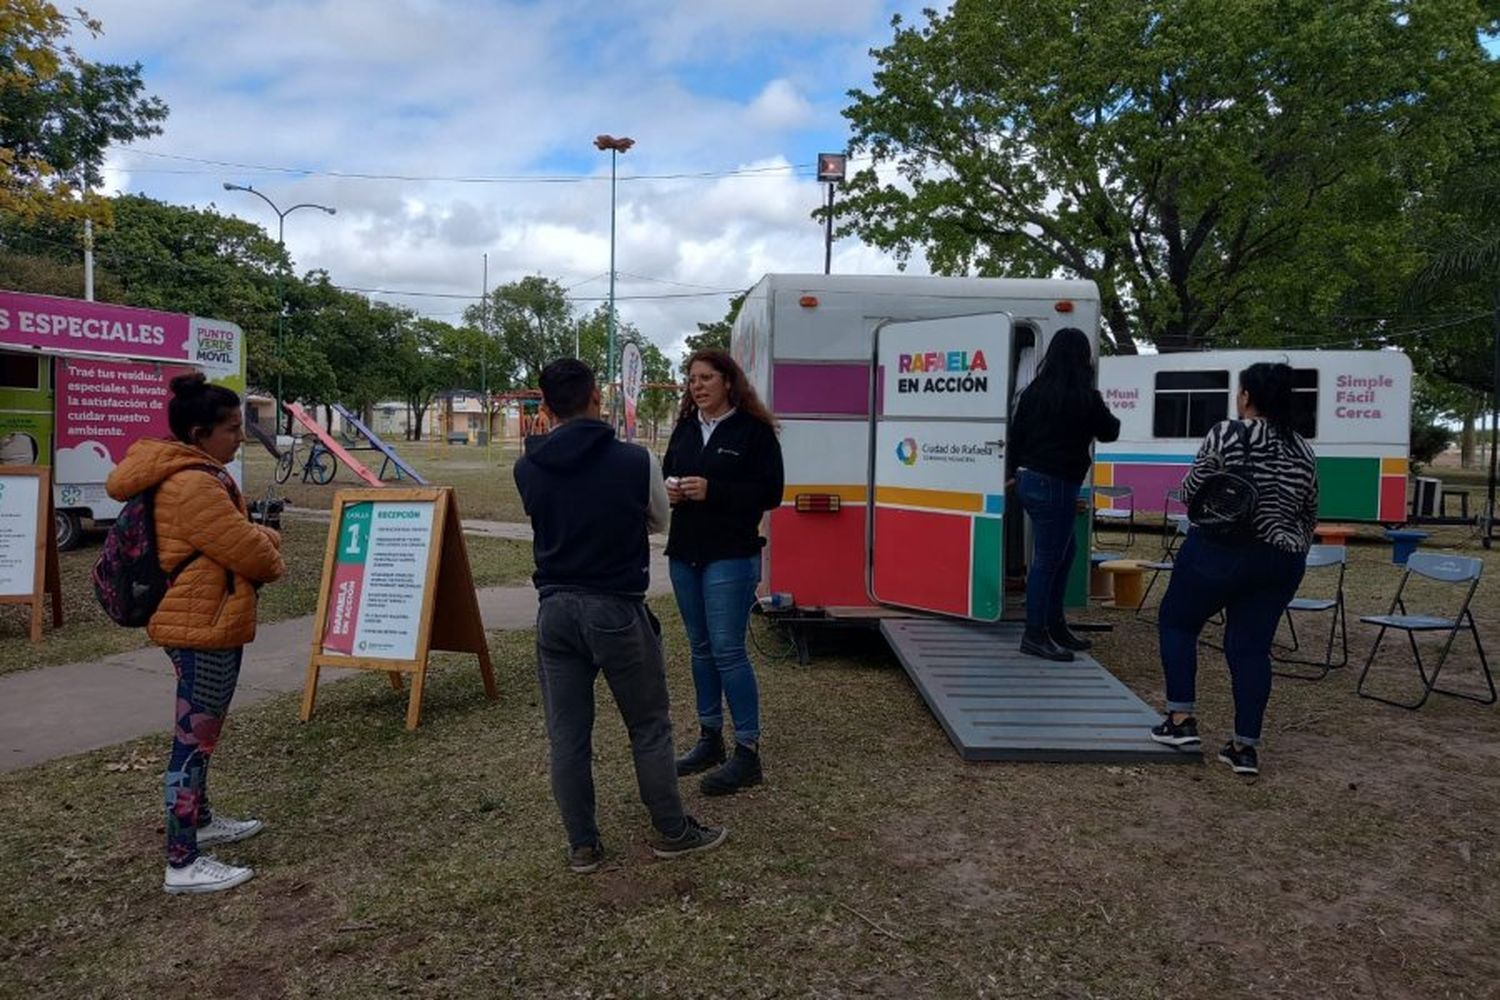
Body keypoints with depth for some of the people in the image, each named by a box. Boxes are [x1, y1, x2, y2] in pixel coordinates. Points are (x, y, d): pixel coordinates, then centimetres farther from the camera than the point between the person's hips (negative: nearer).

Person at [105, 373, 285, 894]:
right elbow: (246, 551, -20)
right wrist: (273, 563, 1)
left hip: (202, 622, 11)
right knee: (194, 739, -5)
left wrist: (263, 540, 1)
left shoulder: (197, 475, 12)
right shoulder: (194, 485, -23)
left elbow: (237, 533, 21)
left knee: (198, 732, 23)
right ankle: (182, 864, 3)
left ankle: (199, 821, 40)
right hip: (204, 626, -11)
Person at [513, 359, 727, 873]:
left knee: (567, 735, 11)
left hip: (556, 610, 3)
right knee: (650, 727, 13)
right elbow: (658, 521, 5)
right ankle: (674, 832, 25)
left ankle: (582, 846, 21)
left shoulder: (527, 469, -3)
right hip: (617, 609, -3)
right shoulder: (635, 460, -12)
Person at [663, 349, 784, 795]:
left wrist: (712, 491, -21)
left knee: (727, 651, -7)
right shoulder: (685, 427, 11)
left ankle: (747, 752, 3)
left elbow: (770, 493, -11)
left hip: (730, 556, -7)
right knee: (701, 648, 14)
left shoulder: (754, 430, -8)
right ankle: (710, 738, 27)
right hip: (684, 554, 7)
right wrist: (670, 489, -4)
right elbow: (667, 473, 21)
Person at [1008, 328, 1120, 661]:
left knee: (1065, 549, 19)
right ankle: (1035, 634, 2)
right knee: (1047, 558, -2)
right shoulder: (1085, 397, -12)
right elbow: (1110, 431, 4)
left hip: (1029, 480, 8)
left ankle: (1054, 624, 26)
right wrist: (1105, 415, 24)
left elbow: (1016, 435, 11)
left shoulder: (1034, 390, 6)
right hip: (1056, 484, -8)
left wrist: (1018, 472, 21)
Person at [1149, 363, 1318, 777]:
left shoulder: (1227, 434, -10)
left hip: (1220, 553, -5)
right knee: (1251, 647, 10)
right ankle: (1246, 746, 11)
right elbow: (1309, 516, 14)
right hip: (1281, 564, 5)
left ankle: (1181, 718, 9)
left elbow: (1190, 492, -5)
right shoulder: (1303, 451, 8)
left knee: (1176, 621, 13)